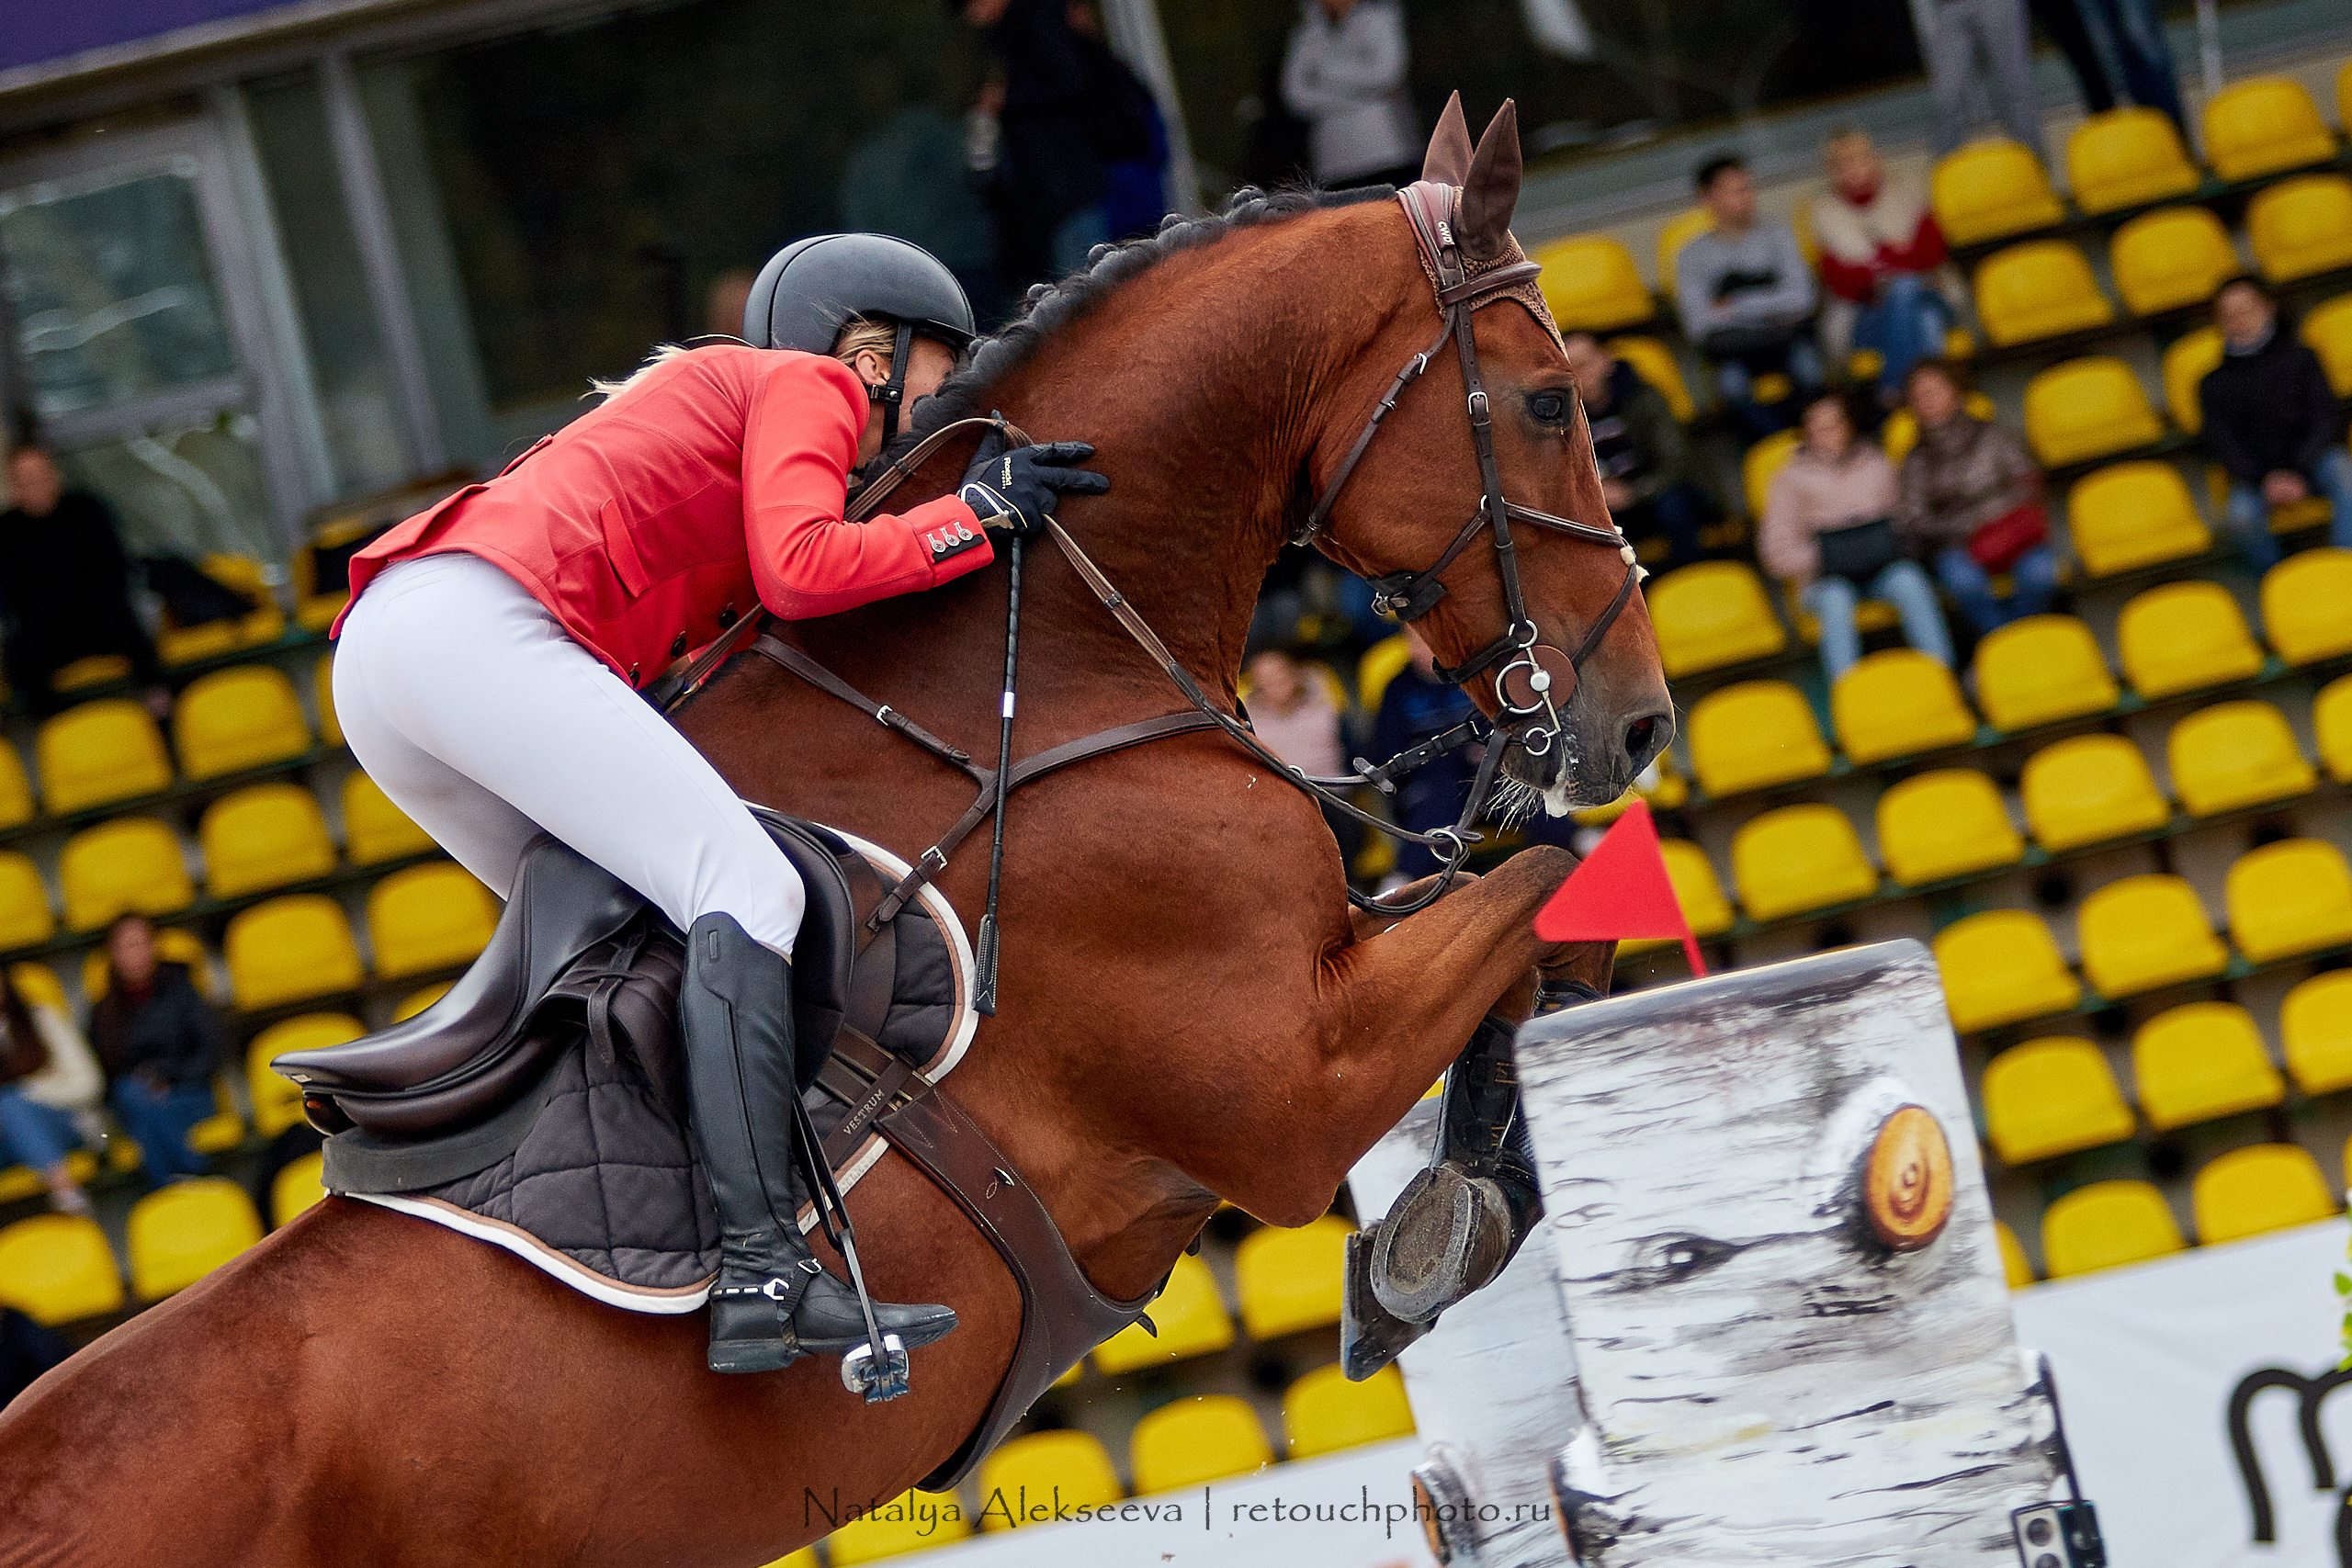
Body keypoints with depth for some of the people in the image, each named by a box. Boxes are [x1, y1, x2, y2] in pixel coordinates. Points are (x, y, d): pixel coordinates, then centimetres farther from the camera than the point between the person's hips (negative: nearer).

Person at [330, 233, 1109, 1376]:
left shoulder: (713, 402, 36)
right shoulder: (807, 383, 10)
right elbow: (799, 568, -8)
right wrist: (974, 514, 2)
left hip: (375, 655, 10)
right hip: (478, 625, -10)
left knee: (603, 921, 22)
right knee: (745, 889, -17)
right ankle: (764, 1279, -29)